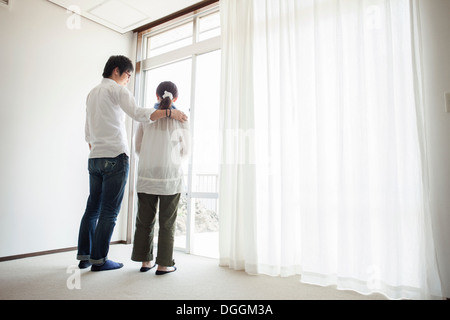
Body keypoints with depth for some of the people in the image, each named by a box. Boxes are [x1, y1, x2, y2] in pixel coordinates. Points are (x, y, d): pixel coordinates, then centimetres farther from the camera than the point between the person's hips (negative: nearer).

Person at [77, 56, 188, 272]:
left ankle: (84, 256, 19)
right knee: (109, 212, -2)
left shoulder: (92, 93, 23)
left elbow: (88, 133, 23)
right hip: (115, 157, -8)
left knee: (93, 208, 13)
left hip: (95, 158, 8)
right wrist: (170, 113, -20)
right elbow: (138, 113, -20)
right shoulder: (117, 89, -2)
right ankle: (99, 259, 5)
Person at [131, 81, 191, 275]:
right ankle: (164, 264, 12)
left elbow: (138, 148, 8)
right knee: (167, 223, 6)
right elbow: (185, 152, 4)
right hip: (171, 177, -2)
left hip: (146, 176, 3)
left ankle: (145, 261, 21)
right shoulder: (181, 119, -4)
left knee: (145, 220, 13)